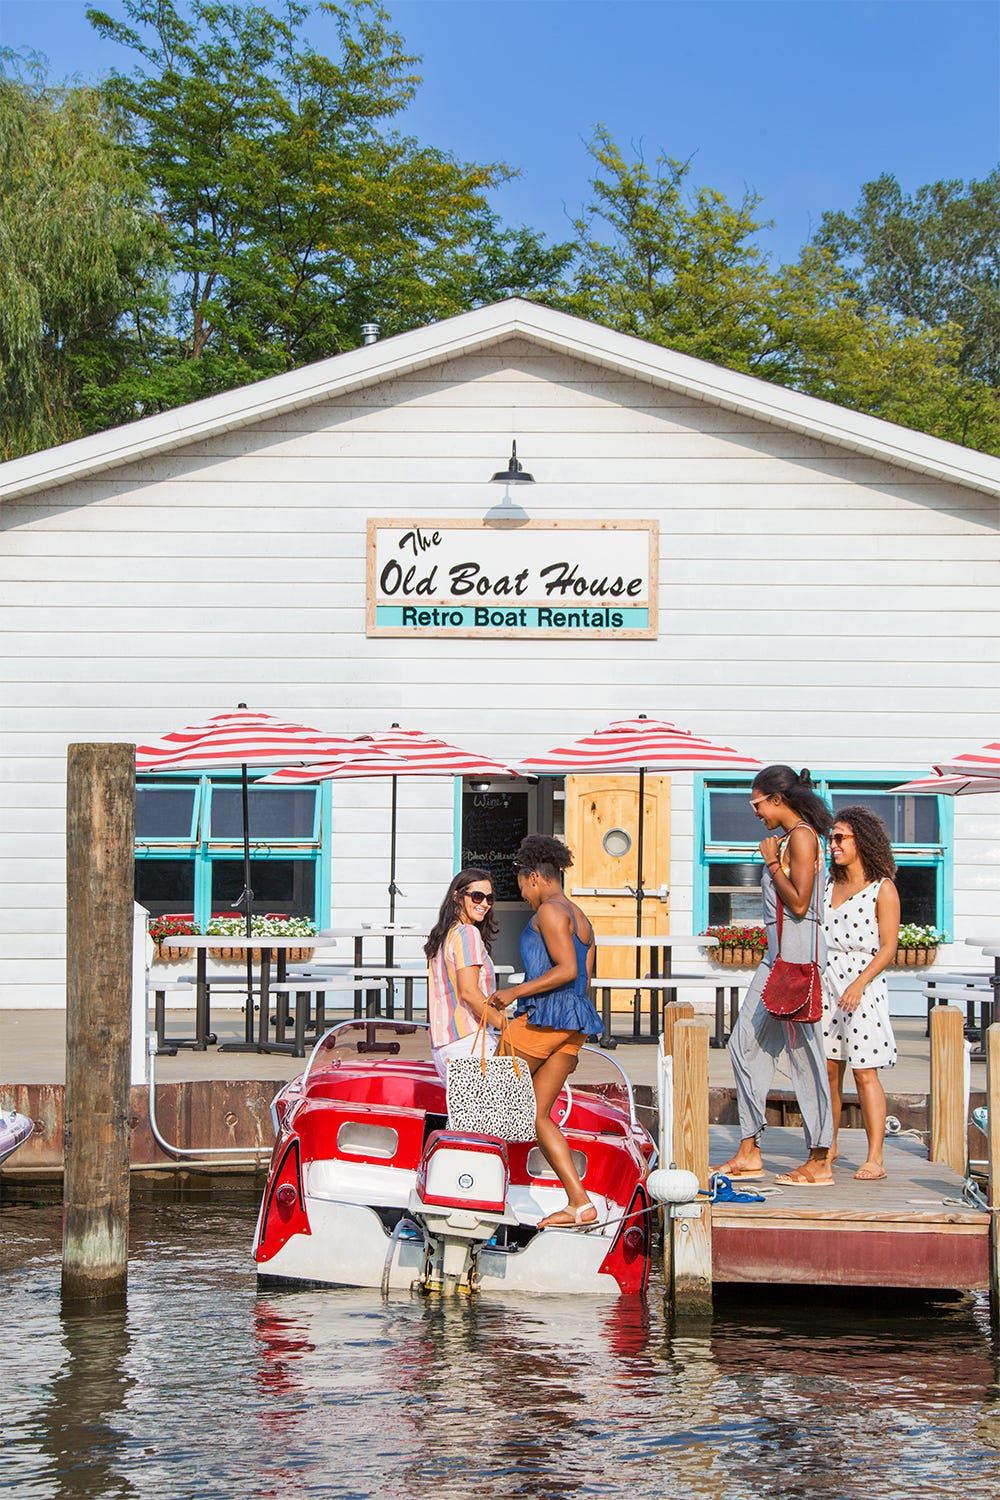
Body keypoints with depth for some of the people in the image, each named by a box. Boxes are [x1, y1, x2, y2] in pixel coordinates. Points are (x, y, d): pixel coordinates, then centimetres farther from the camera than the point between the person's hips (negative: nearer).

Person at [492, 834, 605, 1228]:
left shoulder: (550, 912, -8)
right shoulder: (581, 919, 21)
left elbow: (567, 970, -19)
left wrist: (516, 992, -16)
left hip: (544, 1017, -9)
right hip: (576, 1024, 9)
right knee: (536, 1114, 7)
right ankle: (580, 1204, -2)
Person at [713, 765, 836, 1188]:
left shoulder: (802, 836, -11)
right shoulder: (788, 838, 18)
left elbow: (799, 902, -19)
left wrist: (772, 863, -11)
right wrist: (773, 862, 13)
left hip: (799, 948, -11)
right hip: (778, 950, 11)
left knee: (803, 1051, -6)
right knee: (745, 1043, 10)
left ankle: (819, 1162, -1)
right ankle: (749, 1153, 14)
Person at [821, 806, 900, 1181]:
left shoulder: (882, 889, -3)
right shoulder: (829, 886, 15)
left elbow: (888, 948, -8)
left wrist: (859, 983, -19)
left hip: (862, 986, -6)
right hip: (824, 985, 6)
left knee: (865, 1073, -8)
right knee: (828, 1069, 8)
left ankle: (875, 1159, -8)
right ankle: (830, 1146, 21)